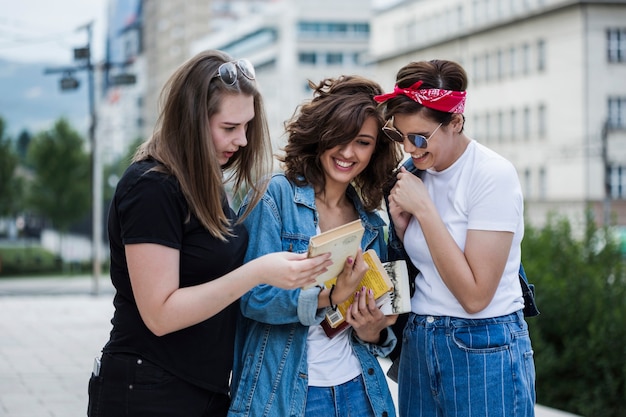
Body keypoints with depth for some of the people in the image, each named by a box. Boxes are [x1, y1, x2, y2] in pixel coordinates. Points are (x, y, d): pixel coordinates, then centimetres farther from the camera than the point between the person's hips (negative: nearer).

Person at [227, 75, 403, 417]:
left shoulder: (371, 222, 9)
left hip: (357, 389, 5)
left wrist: (372, 333, -8)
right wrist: (330, 296, -27)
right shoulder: (275, 196, -8)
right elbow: (253, 296, -15)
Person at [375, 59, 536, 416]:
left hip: (484, 350, -7)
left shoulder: (493, 175, -16)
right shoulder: (417, 173, 5)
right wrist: (402, 226, -5)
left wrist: (424, 209, -19)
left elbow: (475, 296, -21)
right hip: (419, 344, 7)